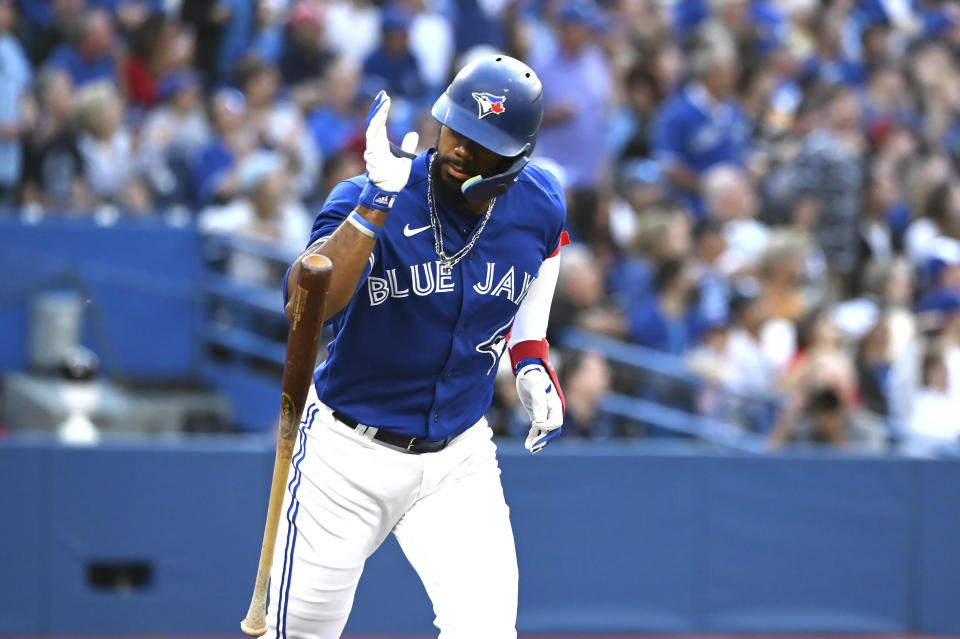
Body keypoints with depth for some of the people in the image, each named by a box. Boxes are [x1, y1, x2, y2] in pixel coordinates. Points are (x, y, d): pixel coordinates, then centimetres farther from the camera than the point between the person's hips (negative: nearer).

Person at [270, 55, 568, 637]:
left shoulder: (540, 210, -6)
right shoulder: (366, 200, -19)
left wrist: (532, 366, 3)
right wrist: (378, 201, -44)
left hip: (460, 460, 2)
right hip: (348, 452, -2)